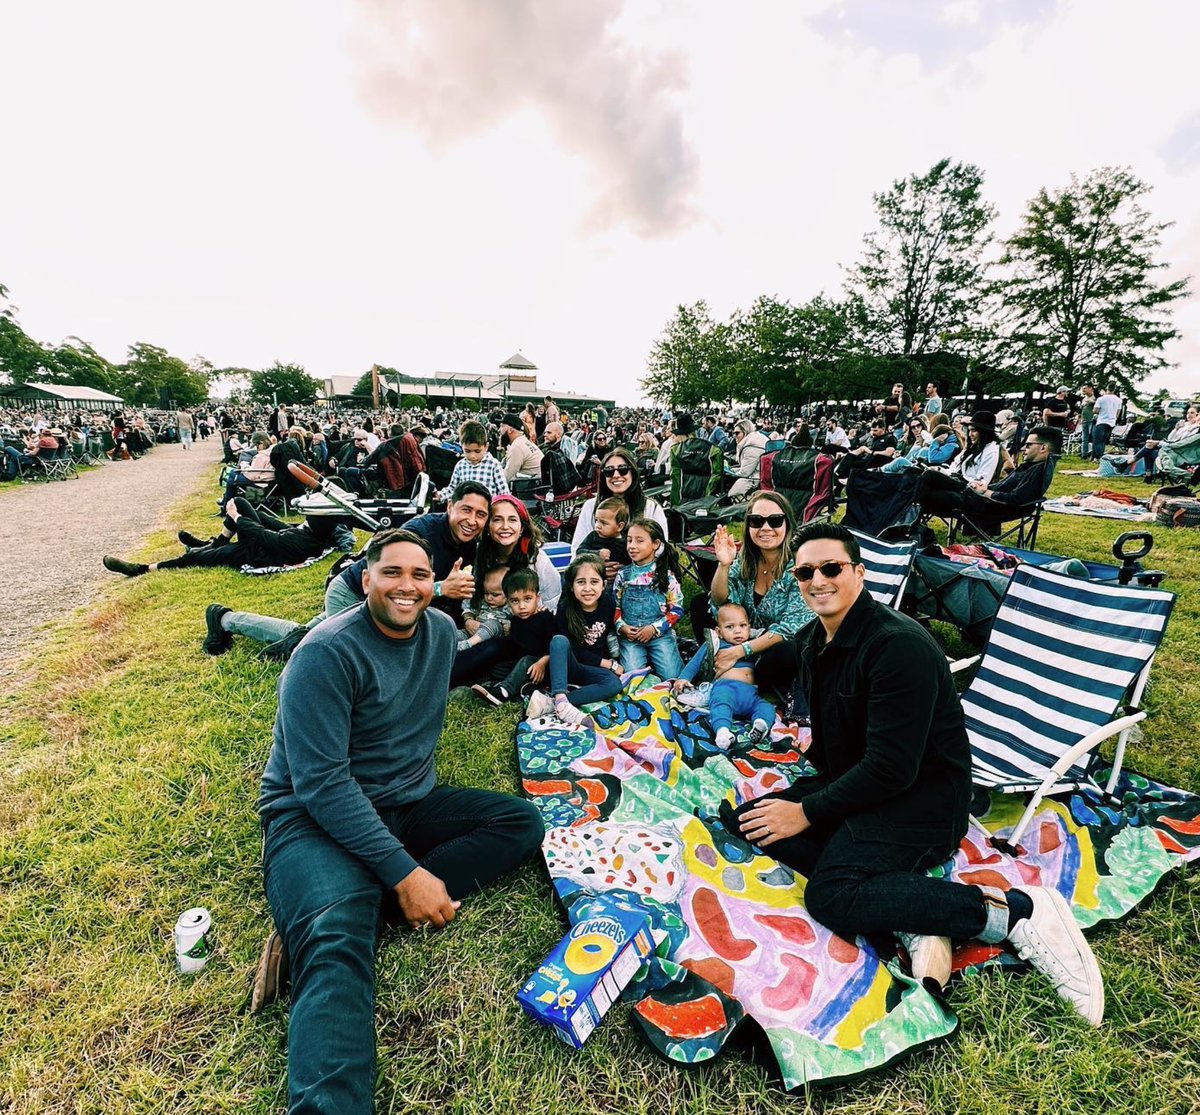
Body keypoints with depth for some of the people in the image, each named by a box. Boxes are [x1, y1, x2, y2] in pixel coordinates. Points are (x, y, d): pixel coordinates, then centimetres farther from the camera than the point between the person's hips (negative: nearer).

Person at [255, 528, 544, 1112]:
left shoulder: (441, 631, 3)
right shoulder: (328, 653, -18)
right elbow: (321, 784, -22)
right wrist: (405, 872, -26)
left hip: (409, 804, 8)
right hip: (317, 816, -7)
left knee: (522, 822, -8)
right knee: (338, 947, -33)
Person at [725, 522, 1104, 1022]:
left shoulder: (900, 645, -23)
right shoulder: (811, 640, 5)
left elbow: (892, 767, -25)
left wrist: (807, 811, -18)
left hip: (922, 798, -9)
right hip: (852, 784, 9)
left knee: (829, 896, -29)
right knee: (744, 821, -8)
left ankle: (1016, 910, -13)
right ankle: (911, 909, -12)